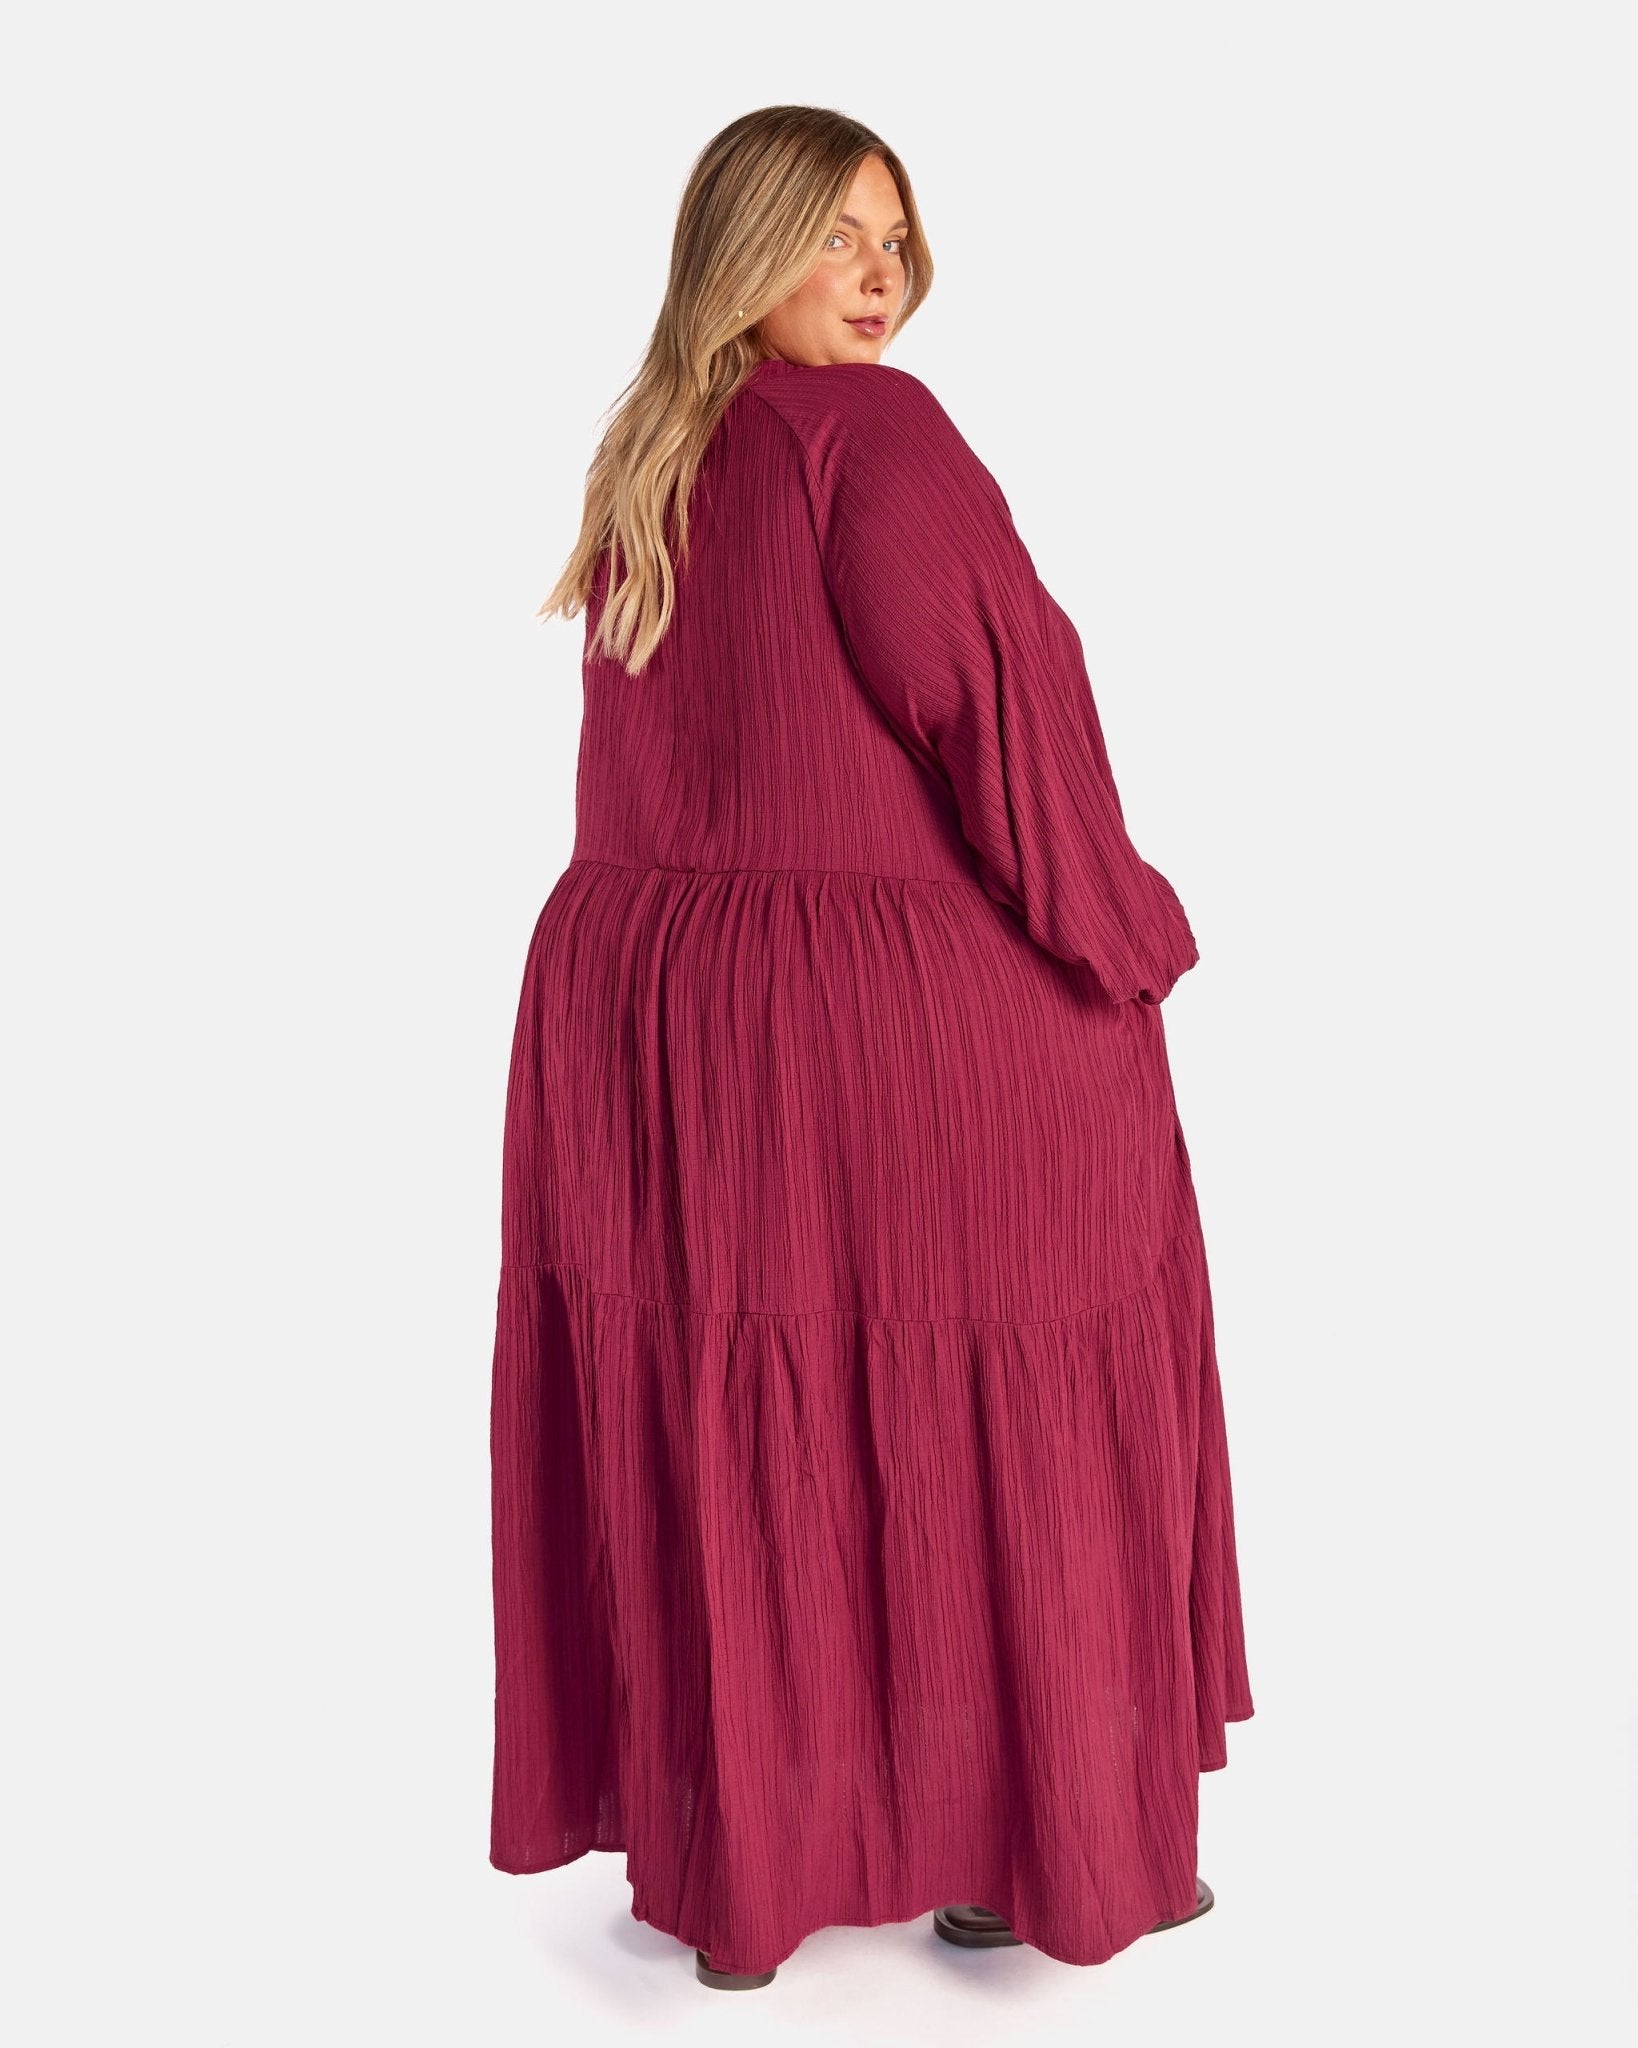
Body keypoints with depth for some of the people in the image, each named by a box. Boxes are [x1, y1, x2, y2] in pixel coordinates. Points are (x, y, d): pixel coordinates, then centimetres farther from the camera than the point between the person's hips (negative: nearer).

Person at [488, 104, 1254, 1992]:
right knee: (977, 1434, 9)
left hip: (636, 1013, 8)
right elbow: (984, 685, -17)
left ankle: (724, 1863, 30)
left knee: (708, 1437, 15)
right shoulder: (867, 426, -11)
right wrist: (1119, 931, -6)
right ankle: (1023, 1849, 25)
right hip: (897, 1026, -7)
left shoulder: (643, 462, 12)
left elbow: (645, 773, 14)